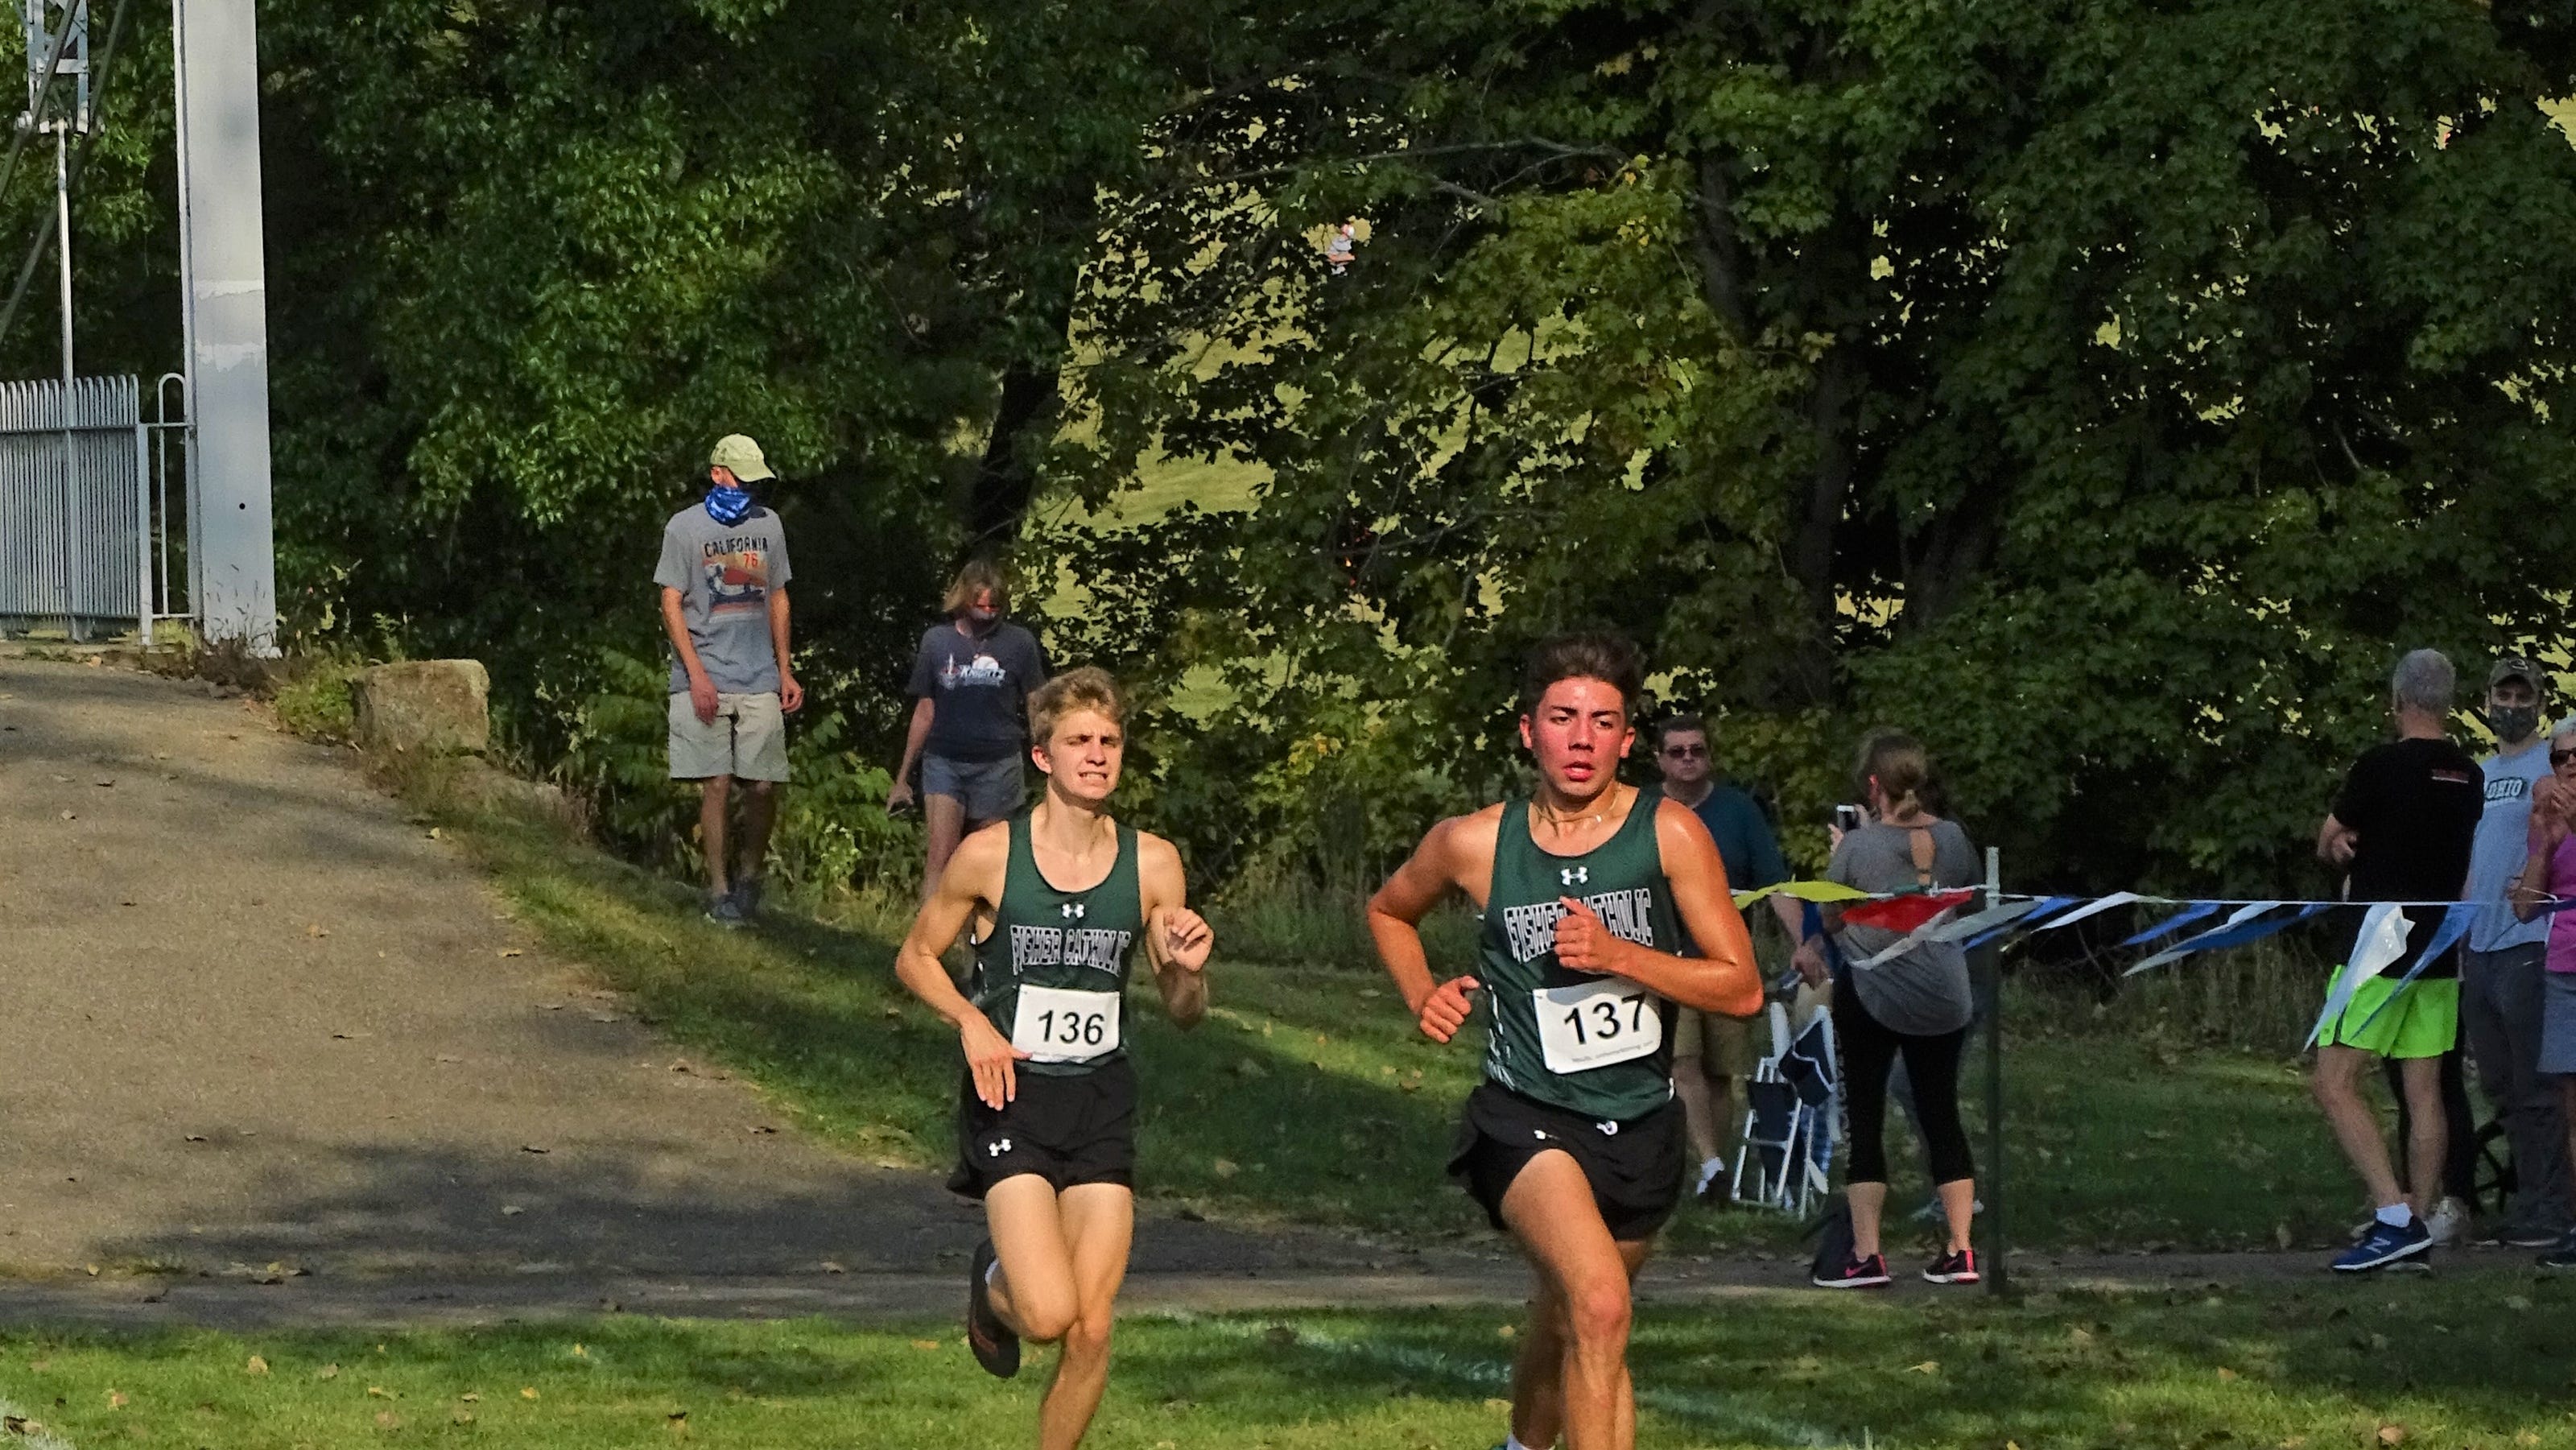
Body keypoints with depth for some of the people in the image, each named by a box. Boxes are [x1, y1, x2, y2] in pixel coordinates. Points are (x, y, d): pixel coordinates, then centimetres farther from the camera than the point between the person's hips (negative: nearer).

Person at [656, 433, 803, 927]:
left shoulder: (768, 524, 13)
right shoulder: (684, 528, 0)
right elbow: (672, 605, -2)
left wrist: (785, 672, 16)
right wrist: (697, 676, -11)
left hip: (760, 682, 4)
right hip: (705, 682, -4)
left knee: (763, 787, 0)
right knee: (717, 785, -5)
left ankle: (748, 874, 20)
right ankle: (719, 891, 3)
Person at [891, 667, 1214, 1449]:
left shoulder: (1152, 864, 0)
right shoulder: (990, 856, -8)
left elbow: (1184, 1013, 8)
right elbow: (915, 957, 6)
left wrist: (1189, 971, -14)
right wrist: (970, 1019, -11)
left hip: (1101, 1100, 3)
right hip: (1012, 1094, -3)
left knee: (1091, 1331, -2)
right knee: (1048, 1313, -17)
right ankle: (993, 1285, 20)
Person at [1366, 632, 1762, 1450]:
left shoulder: (1670, 835, -8)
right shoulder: (1474, 844, -6)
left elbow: (1742, 988, -10)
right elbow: (1389, 910, 17)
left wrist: (1619, 955, -22)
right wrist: (1422, 1000, -1)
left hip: (1641, 1122, 3)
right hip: (1528, 1115, -3)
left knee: (1567, 1326, 22)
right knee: (1599, 1307, -28)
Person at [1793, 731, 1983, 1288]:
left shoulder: (1859, 846, -14)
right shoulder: (1952, 838, -1)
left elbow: (1830, 917, -3)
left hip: (1872, 995, -4)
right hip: (1943, 997, 4)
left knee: (1865, 1121, 2)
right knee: (1941, 1116, 12)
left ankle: (1866, 1255, -3)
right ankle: (1960, 1252, 11)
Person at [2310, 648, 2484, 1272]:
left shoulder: (2382, 766, -13)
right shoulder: (2469, 777, 7)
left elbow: (2327, 846, -2)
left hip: (2378, 953, -7)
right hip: (2440, 954, 7)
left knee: (2335, 1083, -6)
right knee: (2425, 1091, 8)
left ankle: (2394, 1216, -17)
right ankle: (2418, 1226, 9)